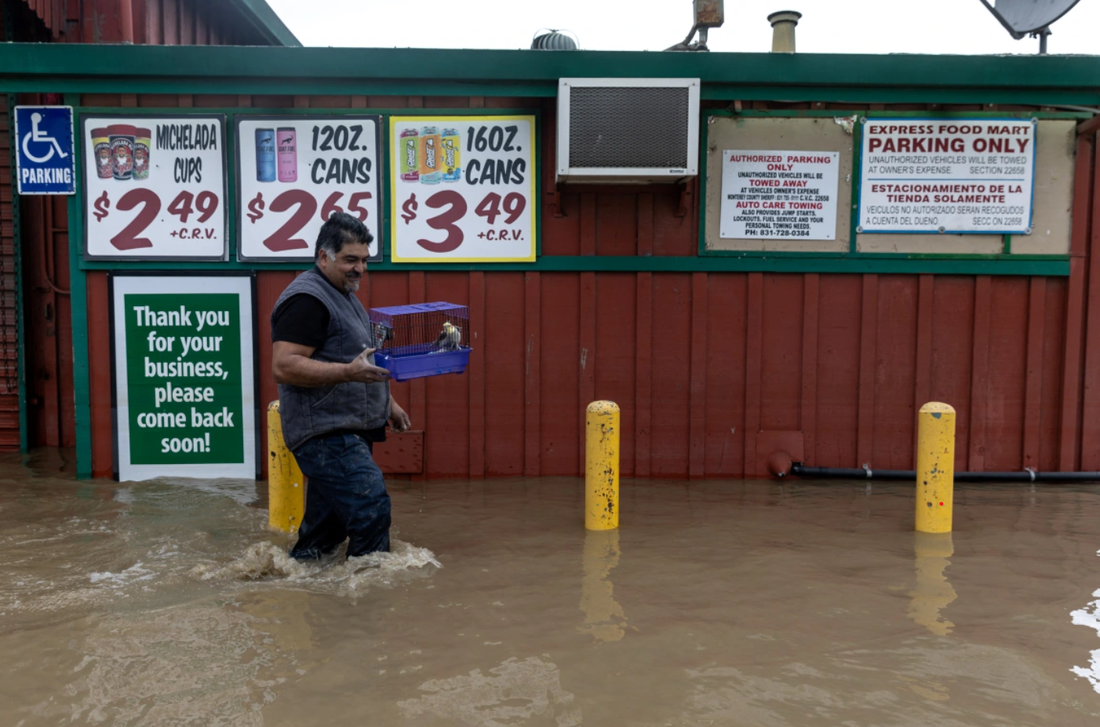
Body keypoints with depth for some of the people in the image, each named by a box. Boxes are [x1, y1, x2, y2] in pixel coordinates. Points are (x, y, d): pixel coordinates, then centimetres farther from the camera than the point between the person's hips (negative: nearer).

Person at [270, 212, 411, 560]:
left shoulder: (343, 295, 20)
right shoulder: (306, 299, -13)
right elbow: (284, 366, -22)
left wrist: (387, 401, 27)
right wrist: (349, 372, -30)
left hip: (348, 433, 10)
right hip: (327, 434, -10)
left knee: (326, 525, 14)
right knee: (372, 508, -19)